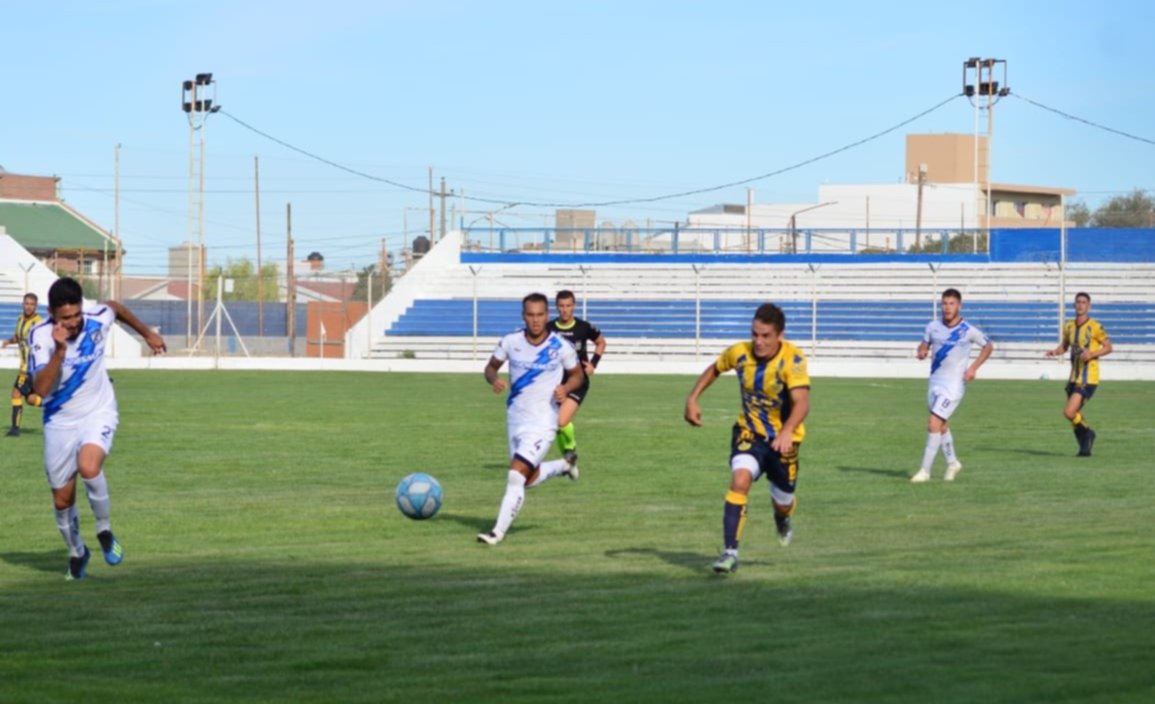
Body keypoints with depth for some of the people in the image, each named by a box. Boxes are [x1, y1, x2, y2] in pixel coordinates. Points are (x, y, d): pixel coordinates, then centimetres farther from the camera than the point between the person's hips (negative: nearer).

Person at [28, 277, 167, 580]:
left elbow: (116, 307, 11)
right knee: (62, 500, 8)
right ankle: (76, 552, 37)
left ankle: (105, 530, -6)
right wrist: (60, 350, -41)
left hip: (98, 413, -1)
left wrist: (147, 333, 23)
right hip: (60, 422, 1)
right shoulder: (41, 336, -21)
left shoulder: (97, 321, -16)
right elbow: (41, 388, -32)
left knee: (89, 467, -31)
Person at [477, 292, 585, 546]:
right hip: (515, 420, 5)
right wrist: (494, 379, -14)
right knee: (530, 479, 17)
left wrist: (566, 388, -15)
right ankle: (563, 466, 47)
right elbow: (491, 367, 10)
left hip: (542, 423, -5)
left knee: (516, 476, -17)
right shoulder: (510, 342, -3)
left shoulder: (561, 347, -9)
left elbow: (578, 375, 6)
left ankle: (498, 532, -12)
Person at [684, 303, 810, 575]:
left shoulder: (792, 360, -26)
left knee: (783, 503, 12)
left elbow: (802, 402, -39)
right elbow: (714, 369, 10)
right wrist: (692, 398, 0)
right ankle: (730, 552, -24)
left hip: (782, 438, -1)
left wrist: (787, 432, -55)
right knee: (740, 479, -26)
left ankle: (782, 519, 53)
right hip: (749, 432, 1)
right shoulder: (740, 353, -13)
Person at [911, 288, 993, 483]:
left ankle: (925, 470, -11)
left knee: (934, 425, -15)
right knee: (942, 426, 17)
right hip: (935, 382, 5)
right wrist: (922, 351, -10)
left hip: (954, 385, -5)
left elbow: (988, 346, 5)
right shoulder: (933, 326, 0)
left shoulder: (968, 330, -9)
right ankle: (952, 463, 37)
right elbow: (924, 344, 15)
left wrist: (973, 367, -6)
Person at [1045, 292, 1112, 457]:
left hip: (1088, 378, -7)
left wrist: (1092, 354, -19)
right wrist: (1055, 351, -1)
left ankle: (1087, 433, 11)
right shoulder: (1068, 326, 9)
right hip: (1074, 378, 7)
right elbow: (1064, 346, 21)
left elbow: (1109, 348, -3)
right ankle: (1084, 447, 28)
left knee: (1069, 412, -16)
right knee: (1074, 414, 10)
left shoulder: (1095, 327, -9)